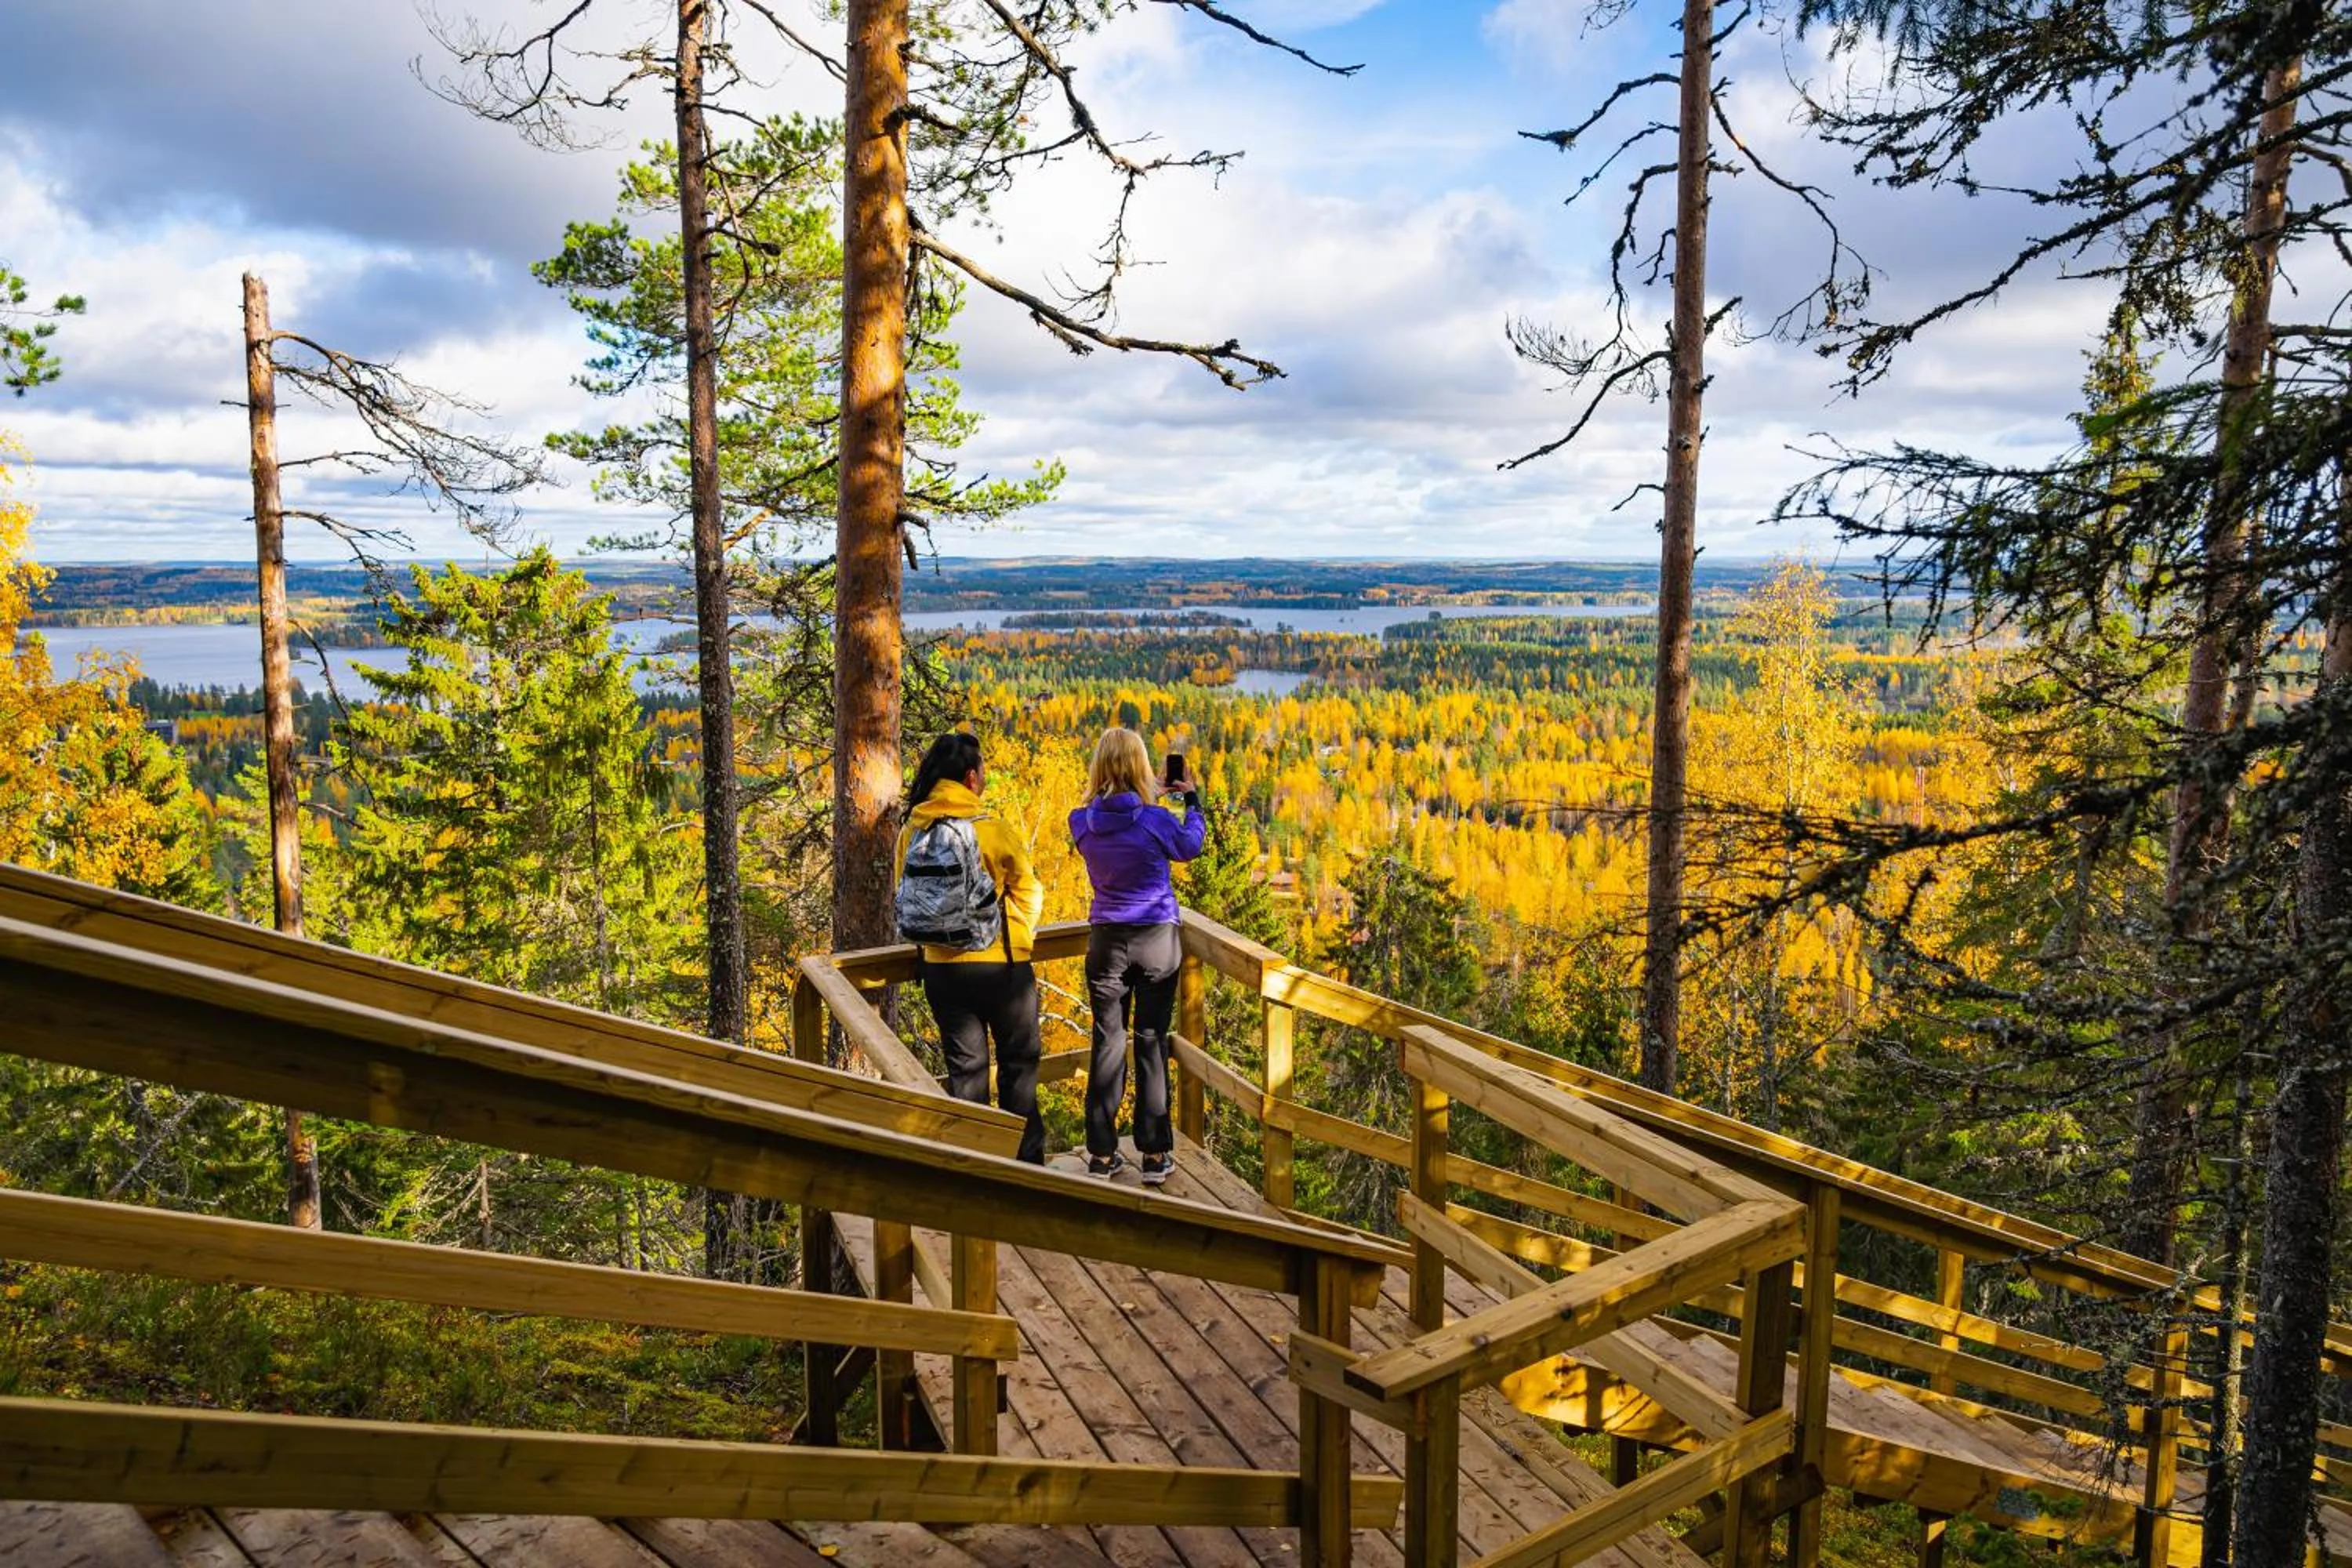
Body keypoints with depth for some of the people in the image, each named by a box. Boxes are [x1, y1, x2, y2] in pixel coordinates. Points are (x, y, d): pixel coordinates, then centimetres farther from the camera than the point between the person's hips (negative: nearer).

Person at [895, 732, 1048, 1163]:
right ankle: (1025, 1161, 19)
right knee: (1018, 1062, 12)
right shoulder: (992, 831, -15)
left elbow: (904, 898, 8)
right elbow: (1028, 892, -4)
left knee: (965, 1067, 14)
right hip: (1001, 965, -4)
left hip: (941, 967, 4)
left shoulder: (911, 832, -2)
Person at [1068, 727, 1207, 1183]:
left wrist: (1150, 801, 21)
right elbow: (1189, 846, 7)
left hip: (1106, 941, 2)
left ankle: (1102, 1154, 15)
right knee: (1152, 1043, 7)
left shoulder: (1082, 823, -8)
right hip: (1157, 941, -2)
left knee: (1108, 1043, 10)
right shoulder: (1156, 821, -16)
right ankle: (1155, 1155, 12)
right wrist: (1192, 802, 21)